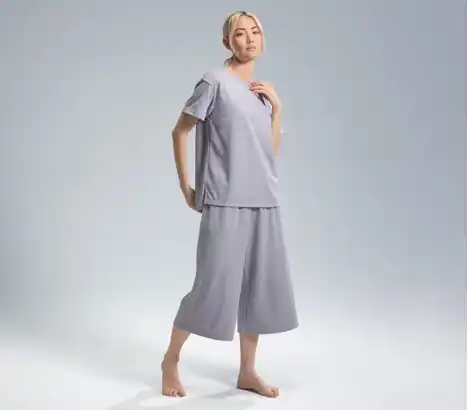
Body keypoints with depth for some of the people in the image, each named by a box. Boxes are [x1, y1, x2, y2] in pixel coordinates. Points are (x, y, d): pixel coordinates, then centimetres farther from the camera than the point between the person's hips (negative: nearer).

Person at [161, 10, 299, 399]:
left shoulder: (263, 91, 14)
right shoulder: (216, 81, -5)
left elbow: (272, 150, 13)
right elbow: (180, 131, -1)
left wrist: (276, 107, 3)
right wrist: (186, 187, -3)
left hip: (264, 202, 7)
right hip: (225, 202, -6)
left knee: (261, 284, 7)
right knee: (214, 285, -4)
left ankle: (248, 371, 19)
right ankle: (171, 360, 17)